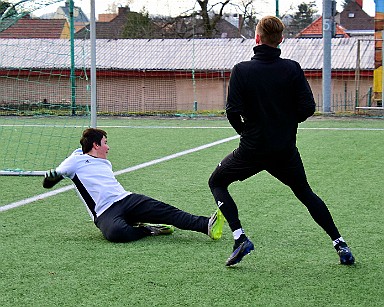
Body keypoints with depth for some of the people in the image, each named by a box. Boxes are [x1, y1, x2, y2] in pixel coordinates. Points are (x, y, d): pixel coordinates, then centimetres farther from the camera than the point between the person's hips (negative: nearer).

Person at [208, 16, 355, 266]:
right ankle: (340, 243, 15)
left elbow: (233, 111, -13)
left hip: (251, 149, -2)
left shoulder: (241, 70, -9)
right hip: (286, 150, 3)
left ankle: (240, 237, 2)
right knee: (306, 193, 23)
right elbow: (308, 107, -7)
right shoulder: (292, 69, -5)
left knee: (217, 182, 18)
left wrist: (244, 131, 8)